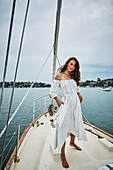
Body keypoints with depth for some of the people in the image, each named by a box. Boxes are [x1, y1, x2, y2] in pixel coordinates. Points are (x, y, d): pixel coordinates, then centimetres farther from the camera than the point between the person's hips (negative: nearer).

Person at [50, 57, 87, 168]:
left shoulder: (74, 76, 11)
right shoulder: (59, 76, -5)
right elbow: (52, 91, -4)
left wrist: (79, 94, 9)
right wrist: (58, 101, -13)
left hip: (76, 102, 6)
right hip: (66, 103, -6)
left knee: (76, 123, 18)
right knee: (63, 127, -6)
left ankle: (72, 142, 45)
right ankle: (62, 155, 12)